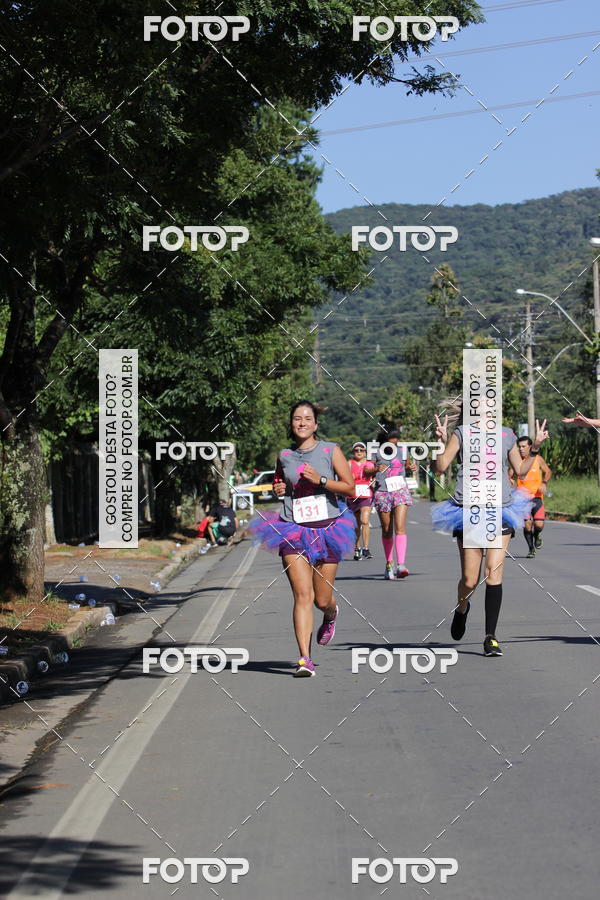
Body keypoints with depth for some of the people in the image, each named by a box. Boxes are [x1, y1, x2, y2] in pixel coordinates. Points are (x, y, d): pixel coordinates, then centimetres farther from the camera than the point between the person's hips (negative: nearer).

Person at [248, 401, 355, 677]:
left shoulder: (330, 451, 2)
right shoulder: (284, 455, 9)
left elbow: (350, 488, -1)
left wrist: (320, 480, -14)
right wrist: (277, 490, 4)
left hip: (326, 529, -1)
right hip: (293, 531, 1)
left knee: (322, 599, 4)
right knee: (302, 594, -13)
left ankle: (331, 614, 43)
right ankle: (305, 659, -14)